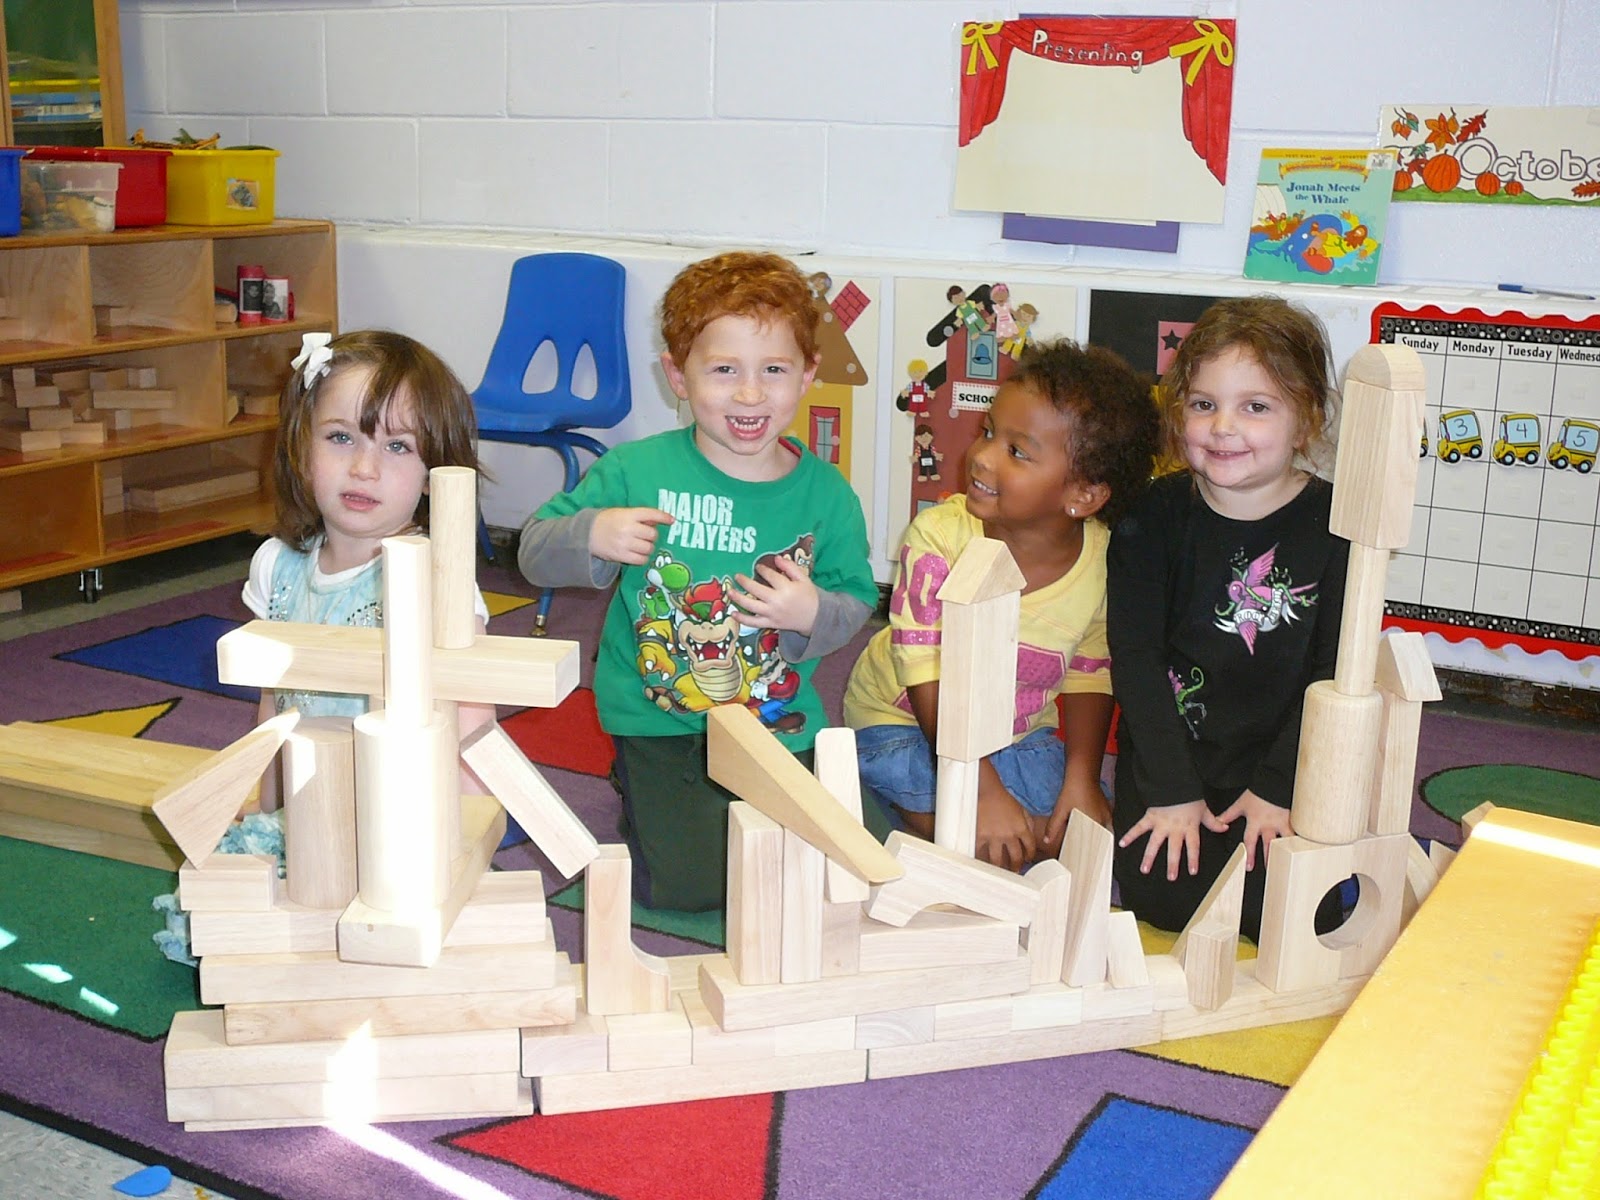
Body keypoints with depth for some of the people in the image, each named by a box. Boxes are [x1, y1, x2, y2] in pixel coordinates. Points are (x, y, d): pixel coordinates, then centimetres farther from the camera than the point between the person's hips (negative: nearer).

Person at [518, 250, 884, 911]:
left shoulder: (825, 492, -1)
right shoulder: (635, 471, -6)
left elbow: (858, 599, 5)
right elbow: (534, 552, 0)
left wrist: (814, 614, -17)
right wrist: (591, 535, -22)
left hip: (783, 726, 3)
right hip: (660, 727, -2)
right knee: (688, 882, -18)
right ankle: (642, 802, 14)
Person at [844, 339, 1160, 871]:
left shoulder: (1105, 561, -18)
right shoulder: (939, 536, -26)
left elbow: (1090, 673, 0)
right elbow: (927, 676, -25)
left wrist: (1081, 776, -10)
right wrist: (982, 791, -31)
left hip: (1021, 731, 4)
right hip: (901, 723, -4)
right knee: (984, 841, -25)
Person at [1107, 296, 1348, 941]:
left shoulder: (1335, 524, -8)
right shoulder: (1156, 515, -7)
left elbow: (1333, 674, -5)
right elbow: (1136, 657, -8)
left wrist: (1277, 788, -12)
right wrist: (1172, 790, -14)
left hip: (1284, 751, 0)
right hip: (1173, 742, 0)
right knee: (1164, 892, -18)